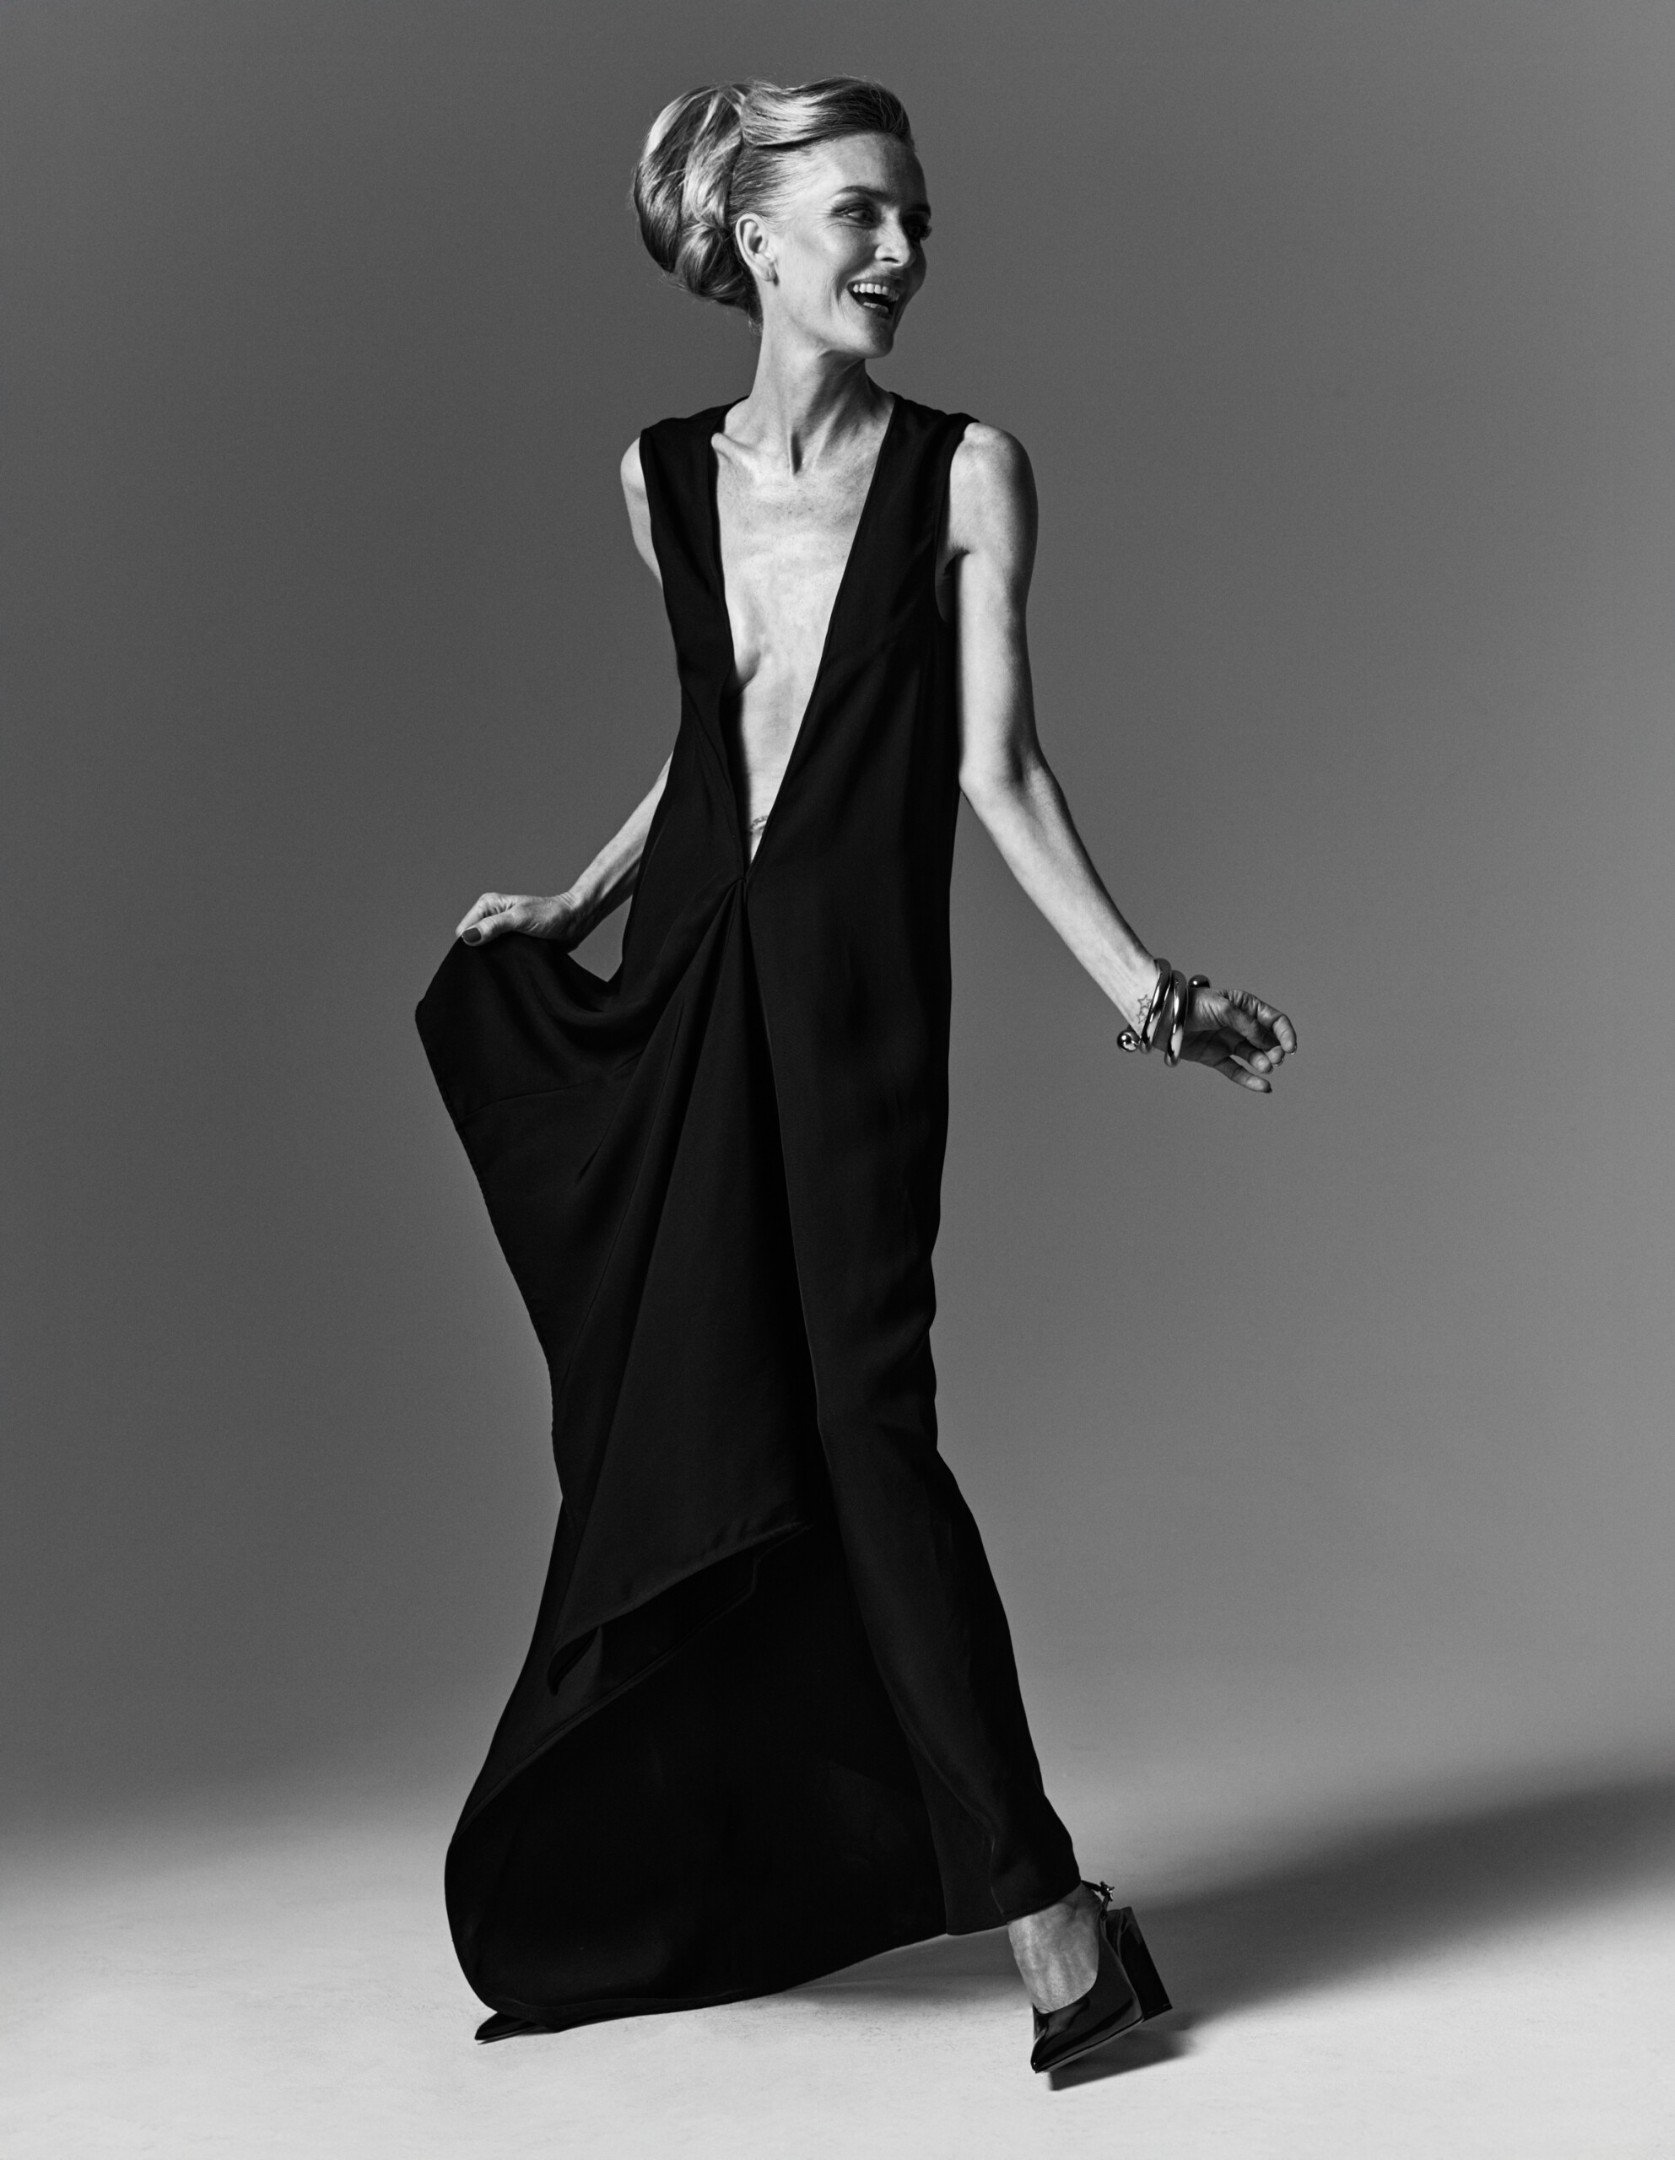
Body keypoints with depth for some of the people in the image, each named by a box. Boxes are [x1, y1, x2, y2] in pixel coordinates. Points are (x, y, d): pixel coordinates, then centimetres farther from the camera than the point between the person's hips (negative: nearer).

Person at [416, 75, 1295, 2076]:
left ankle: (1034, 1893, -7)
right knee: (662, 1430, 8)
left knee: (859, 1406, -12)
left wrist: (1143, 987, -12)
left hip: (851, 993, -4)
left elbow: (995, 767, -4)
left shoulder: (965, 472, -1)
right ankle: (611, 1902, 23)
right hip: (679, 987, 4)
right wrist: (580, 896, 26)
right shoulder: (661, 478, 9)